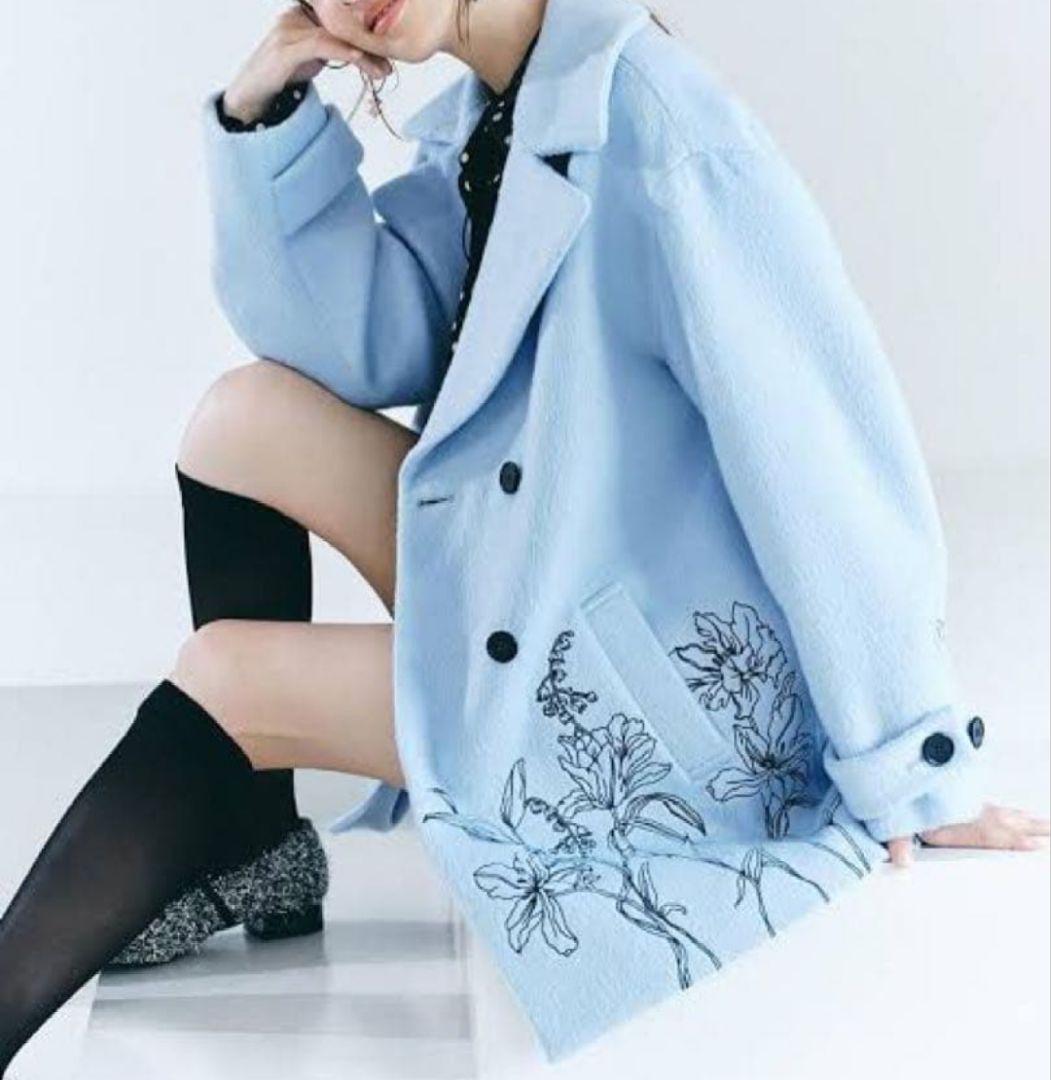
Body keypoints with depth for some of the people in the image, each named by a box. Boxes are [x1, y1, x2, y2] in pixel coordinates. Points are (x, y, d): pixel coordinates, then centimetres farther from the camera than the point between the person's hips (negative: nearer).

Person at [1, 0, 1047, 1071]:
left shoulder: (651, 127, -24)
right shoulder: (486, 121, 4)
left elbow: (830, 453, -24)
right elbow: (362, 348, 0)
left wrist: (918, 775, -19)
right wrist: (266, 110, -11)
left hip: (671, 690, -8)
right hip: (544, 609, 8)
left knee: (222, 677, -9)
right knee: (244, 420, 0)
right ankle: (251, 846, 13)